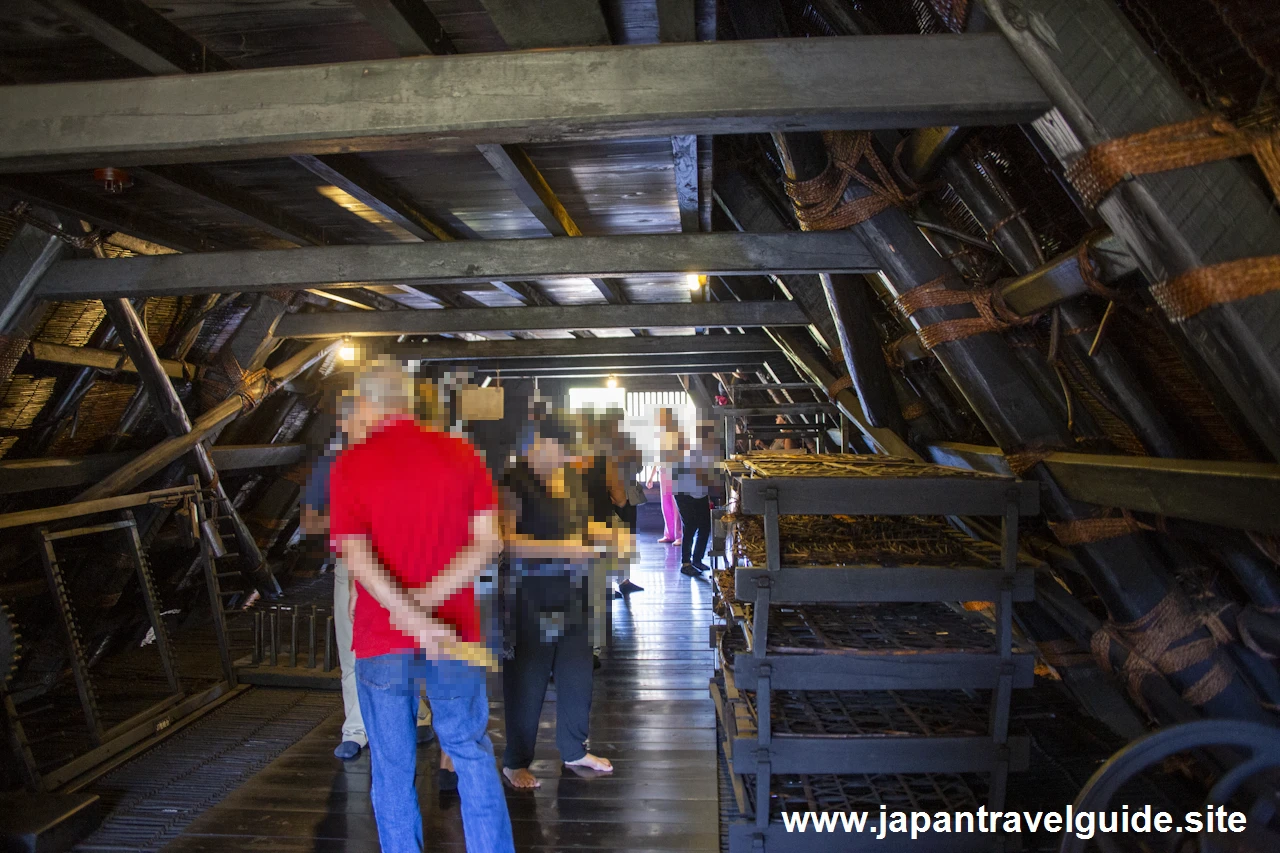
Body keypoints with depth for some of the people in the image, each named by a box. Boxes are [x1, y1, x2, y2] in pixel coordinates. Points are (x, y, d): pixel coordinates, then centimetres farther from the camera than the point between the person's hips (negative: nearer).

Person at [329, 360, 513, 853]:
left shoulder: (350, 465, -6)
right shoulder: (460, 454, -1)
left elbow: (356, 556, -15)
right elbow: (487, 541, -8)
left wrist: (415, 619, -19)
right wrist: (428, 600, -12)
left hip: (381, 640, -1)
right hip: (453, 629, 2)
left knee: (392, 767, 13)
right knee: (472, 753, 15)